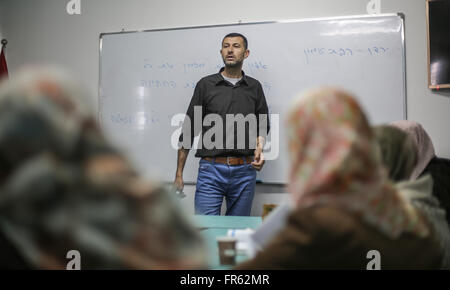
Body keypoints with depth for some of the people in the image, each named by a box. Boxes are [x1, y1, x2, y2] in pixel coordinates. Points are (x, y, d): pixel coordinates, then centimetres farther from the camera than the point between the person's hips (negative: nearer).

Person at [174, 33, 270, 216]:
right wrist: (179, 174, 0)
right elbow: (189, 130, 5)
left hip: (245, 172, 2)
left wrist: (260, 149, -8)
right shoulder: (205, 85, 5)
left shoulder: (254, 87, 11)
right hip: (211, 169, -2)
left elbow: (262, 126, 16)